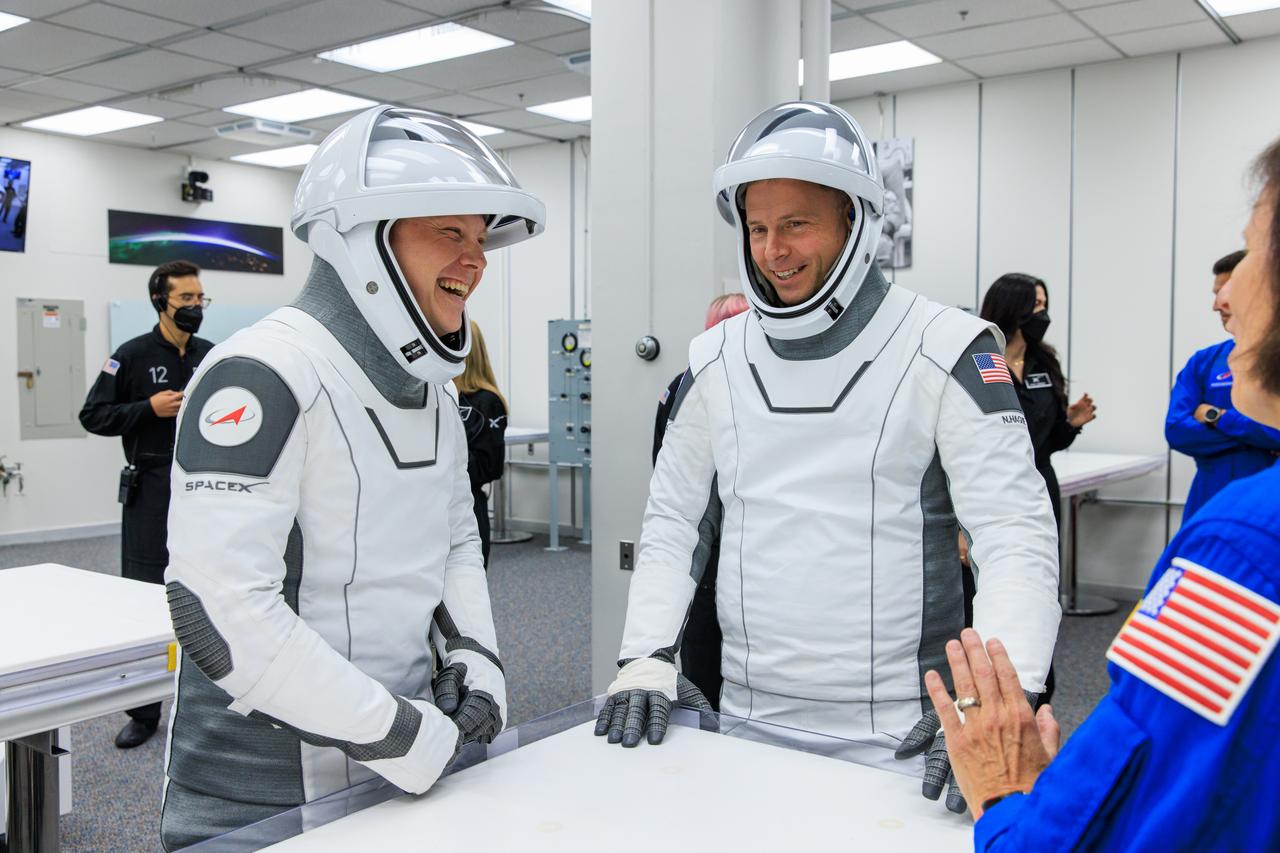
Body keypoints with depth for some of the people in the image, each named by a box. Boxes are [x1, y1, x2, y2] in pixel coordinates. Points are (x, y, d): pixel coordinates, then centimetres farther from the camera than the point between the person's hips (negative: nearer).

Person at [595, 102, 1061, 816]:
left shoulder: (945, 352, -9)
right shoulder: (717, 359, 4)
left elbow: (1017, 533, -14)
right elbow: (672, 520, 8)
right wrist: (646, 658, -3)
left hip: (897, 735, -3)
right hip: (748, 722, 4)